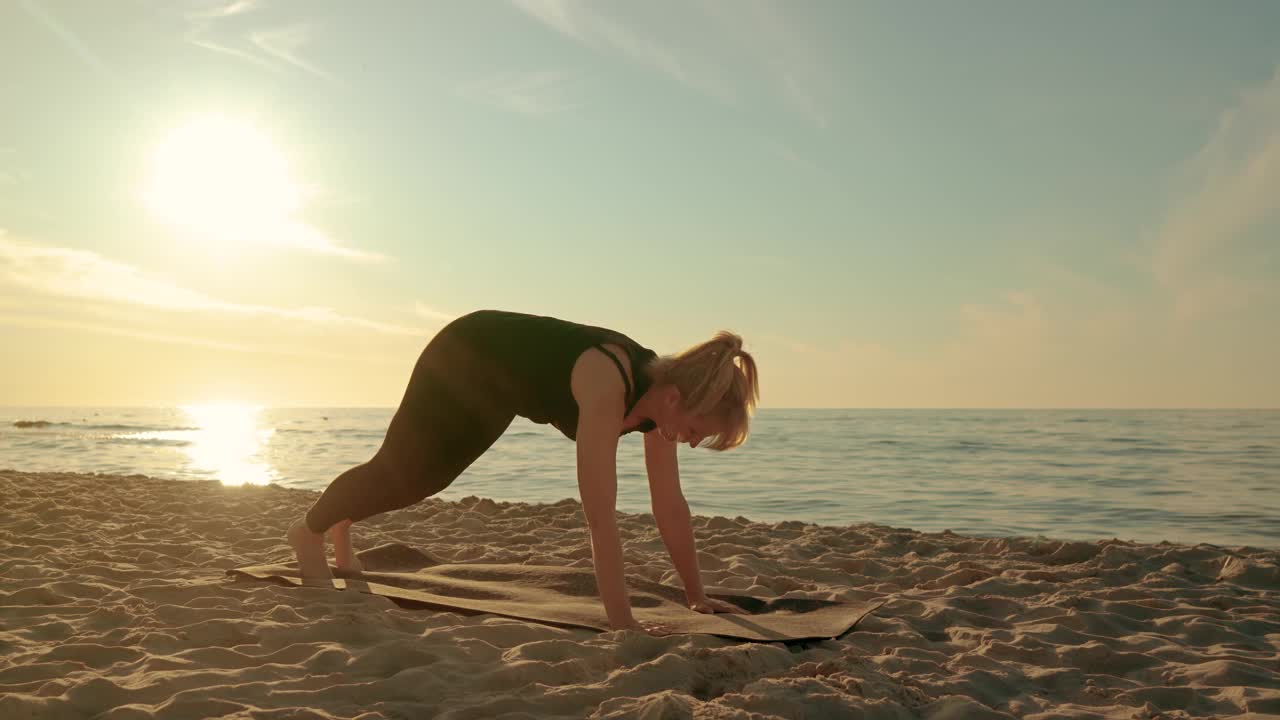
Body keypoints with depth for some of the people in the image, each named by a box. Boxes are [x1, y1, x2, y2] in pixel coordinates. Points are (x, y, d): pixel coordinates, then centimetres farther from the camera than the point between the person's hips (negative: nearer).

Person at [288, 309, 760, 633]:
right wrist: (622, 622, -44)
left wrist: (696, 595, -12)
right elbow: (600, 514, -45)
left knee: (426, 477, 26)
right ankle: (309, 530, 42)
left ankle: (340, 529, 54)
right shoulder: (607, 386, -43)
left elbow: (670, 504, -14)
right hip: (464, 359, -7)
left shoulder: (661, 387, -20)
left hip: (500, 381, 7)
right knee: (399, 470, 12)